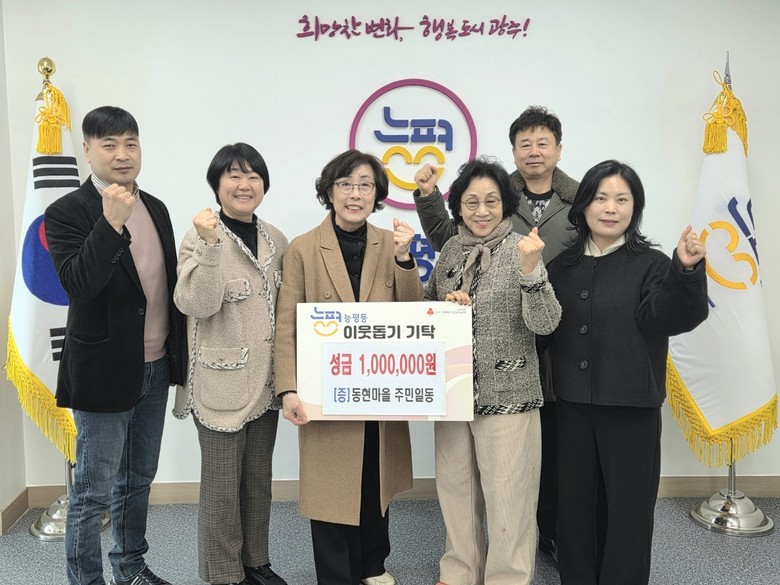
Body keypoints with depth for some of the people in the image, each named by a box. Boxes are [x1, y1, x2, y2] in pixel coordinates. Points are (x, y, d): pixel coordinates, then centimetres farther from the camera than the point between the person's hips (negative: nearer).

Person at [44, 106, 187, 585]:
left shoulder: (155, 208, 7)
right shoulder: (67, 213, -11)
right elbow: (77, 284, -25)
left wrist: (181, 354, 13)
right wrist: (110, 223, -34)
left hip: (156, 367, 7)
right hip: (106, 371, -7)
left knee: (139, 479, 20)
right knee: (93, 492, 4)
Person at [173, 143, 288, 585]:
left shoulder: (275, 240, 6)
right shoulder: (201, 237, -9)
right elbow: (198, 305, -22)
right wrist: (211, 244, -31)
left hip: (265, 379, 6)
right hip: (222, 381, -5)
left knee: (258, 478, 17)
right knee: (222, 483, 5)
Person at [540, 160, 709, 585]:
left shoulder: (651, 264, -5)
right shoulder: (562, 266, 6)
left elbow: (668, 318, -21)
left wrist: (685, 271, -37)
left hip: (631, 406, -3)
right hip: (573, 404, 3)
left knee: (627, 508, 8)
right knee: (575, 503, 14)